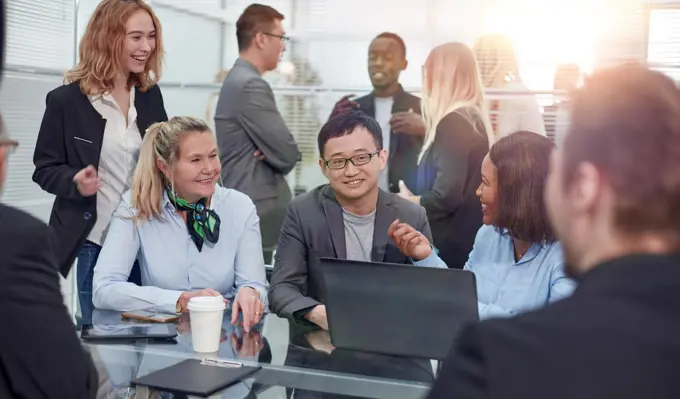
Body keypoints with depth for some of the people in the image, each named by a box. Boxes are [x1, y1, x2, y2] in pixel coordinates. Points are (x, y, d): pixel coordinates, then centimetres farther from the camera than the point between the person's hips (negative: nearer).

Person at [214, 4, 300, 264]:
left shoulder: (238, 79, 15)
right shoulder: (250, 86, -17)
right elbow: (287, 154, -18)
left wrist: (270, 154, -4)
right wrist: (280, 157, 2)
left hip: (244, 208, 10)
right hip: (259, 214, -10)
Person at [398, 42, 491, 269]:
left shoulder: (453, 123, -17)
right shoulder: (473, 118, 10)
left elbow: (446, 197, -22)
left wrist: (408, 200, -4)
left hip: (451, 248, -9)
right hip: (468, 243, 9)